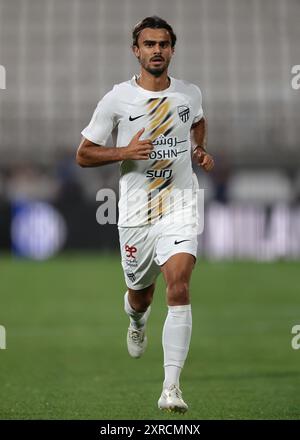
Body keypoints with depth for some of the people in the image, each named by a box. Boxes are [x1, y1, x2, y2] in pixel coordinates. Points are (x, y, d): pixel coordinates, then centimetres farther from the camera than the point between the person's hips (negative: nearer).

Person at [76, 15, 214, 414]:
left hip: (179, 206, 0)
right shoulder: (117, 99, -6)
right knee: (140, 294, 15)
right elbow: (83, 155, -1)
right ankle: (137, 321, 57)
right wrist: (124, 152, -17)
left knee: (178, 286, -20)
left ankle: (172, 387, -23)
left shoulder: (190, 94, 2)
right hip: (135, 213, 0)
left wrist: (200, 150, 8)